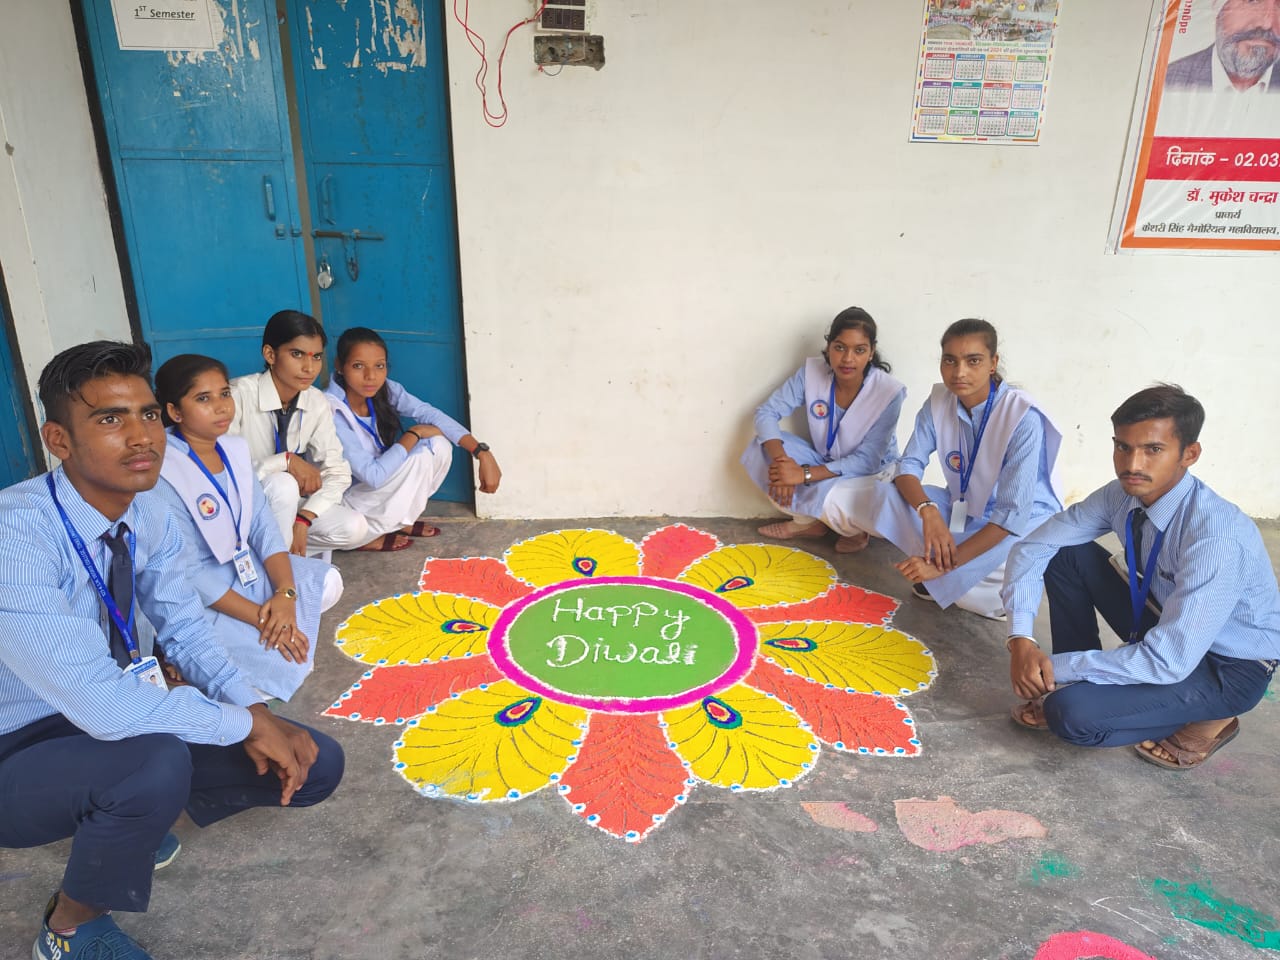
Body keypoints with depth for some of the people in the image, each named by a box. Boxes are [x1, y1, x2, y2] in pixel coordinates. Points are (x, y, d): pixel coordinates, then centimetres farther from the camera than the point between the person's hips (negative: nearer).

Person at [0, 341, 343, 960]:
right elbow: (102, 704, -34)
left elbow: (185, 630, 3)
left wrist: (259, 713, -13)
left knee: (313, 765, -5)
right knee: (157, 763, -37)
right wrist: (247, 721, -23)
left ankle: (129, 812, 16)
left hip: (115, 724, 6)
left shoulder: (150, 516, -8)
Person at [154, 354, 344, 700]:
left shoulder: (235, 448, -1)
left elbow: (262, 524, -2)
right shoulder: (163, 474, -24)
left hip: (244, 567, 8)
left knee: (326, 581, -1)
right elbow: (189, 572, -23)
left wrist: (285, 593, -17)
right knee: (280, 662, -19)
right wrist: (261, 618, -23)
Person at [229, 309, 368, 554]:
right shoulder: (240, 395, -23)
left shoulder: (317, 403, -8)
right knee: (282, 484, -35)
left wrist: (303, 519, -20)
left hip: (286, 503, 5)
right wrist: (286, 461, -31)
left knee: (354, 528, -18)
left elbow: (337, 472, -6)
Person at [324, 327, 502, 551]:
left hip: (375, 489, 7)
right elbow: (372, 476, -32)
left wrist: (483, 454, -25)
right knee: (420, 457, -24)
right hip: (345, 498, -7)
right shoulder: (331, 413, -30)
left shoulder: (384, 390, -11)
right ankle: (366, 534, -7)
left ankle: (397, 520, 6)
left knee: (439, 445, -10)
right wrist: (414, 434, -22)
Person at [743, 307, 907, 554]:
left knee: (828, 493, -37)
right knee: (759, 449, -17)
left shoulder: (889, 392, -26)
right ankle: (808, 522, 1)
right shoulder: (812, 371, -17)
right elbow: (766, 412, -15)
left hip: (871, 473, -4)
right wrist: (779, 459, -35)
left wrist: (805, 474, -37)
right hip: (823, 460, 5)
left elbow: (867, 460, -27)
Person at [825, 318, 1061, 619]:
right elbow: (909, 465, -9)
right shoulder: (939, 401, -9)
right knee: (879, 496, -16)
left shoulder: (1023, 417, -26)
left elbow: (1012, 514, -29)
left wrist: (944, 564, -35)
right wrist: (928, 511, -33)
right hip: (962, 509, 6)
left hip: (1023, 524, -5)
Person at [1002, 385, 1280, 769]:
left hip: (1227, 666, -6)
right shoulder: (1122, 494, -13)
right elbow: (1033, 547, -8)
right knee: (1066, 555, -10)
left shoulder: (1217, 534, -34)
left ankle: (1207, 718, 1)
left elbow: (1169, 662, -35)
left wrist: (1055, 667, -28)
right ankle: (1078, 683, 3)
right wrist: (1021, 640, -22)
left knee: (1073, 713, -27)